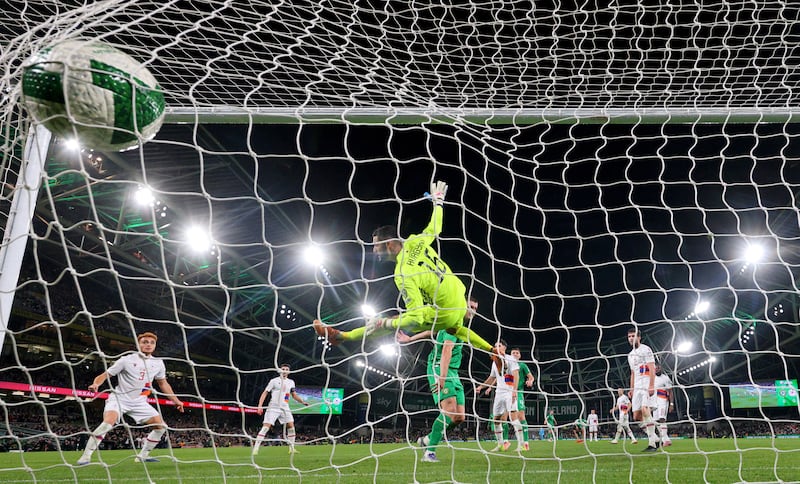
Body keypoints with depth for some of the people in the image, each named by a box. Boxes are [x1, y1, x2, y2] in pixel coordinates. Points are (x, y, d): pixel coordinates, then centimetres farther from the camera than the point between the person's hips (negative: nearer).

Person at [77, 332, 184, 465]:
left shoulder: (158, 363, 3)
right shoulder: (126, 360, -11)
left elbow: (163, 384, 16)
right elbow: (105, 375, -9)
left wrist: (176, 400, 15)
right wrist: (96, 384, -31)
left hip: (139, 402, 5)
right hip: (119, 398, -5)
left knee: (161, 426, -3)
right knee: (108, 422, -31)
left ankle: (142, 456, 12)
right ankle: (86, 456, -19)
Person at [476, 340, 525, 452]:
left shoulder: (510, 359, -3)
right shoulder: (495, 362, 18)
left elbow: (516, 375, -13)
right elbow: (492, 378, 29)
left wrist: (514, 390, -24)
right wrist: (481, 386, 24)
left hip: (509, 392, -8)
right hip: (499, 392, 8)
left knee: (512, 415, -19)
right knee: (496, 419, 7)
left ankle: (521, 444, -18)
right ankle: (500, 444, 17)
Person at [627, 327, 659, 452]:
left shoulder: (645, 349, -2)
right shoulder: (630, 355, 23)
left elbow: (652, 369, -11)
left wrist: (651, 386, -20)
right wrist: (631, 389, 20)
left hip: (647, 384, -8)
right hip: (637, 387, 8)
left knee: (644, 410, -25)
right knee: (637, 416, 1)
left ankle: (652, 443, -24)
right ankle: (655, 439, 11)